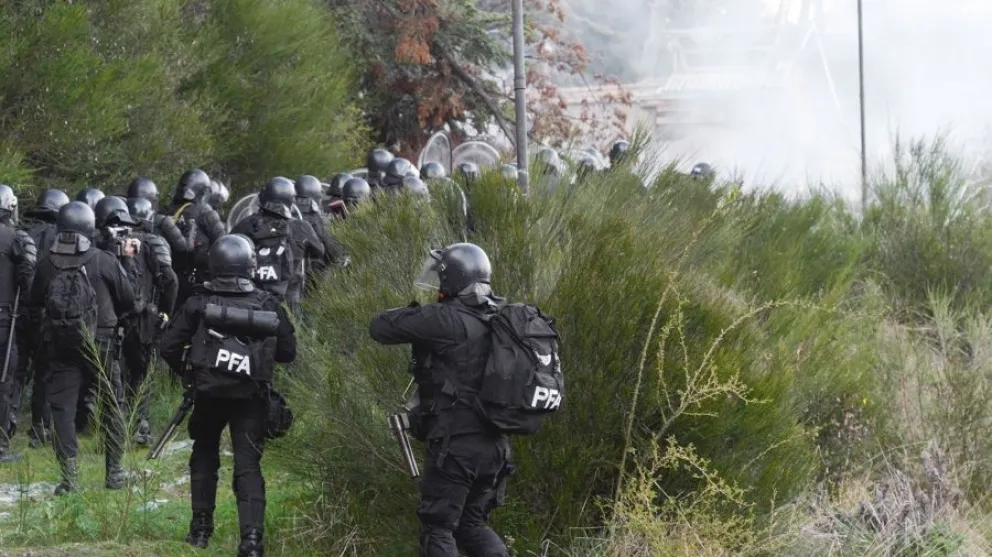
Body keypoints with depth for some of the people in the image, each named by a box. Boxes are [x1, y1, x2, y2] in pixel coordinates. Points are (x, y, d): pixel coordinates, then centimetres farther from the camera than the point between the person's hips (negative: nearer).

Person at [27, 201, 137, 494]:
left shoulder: (46, 266, -6)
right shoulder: (105, 262, -10)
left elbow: (34, 305, 6)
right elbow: (128, 300, 0)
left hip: (61, 346, 1)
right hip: (101, 345, -1)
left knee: (62, 407, 4)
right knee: (111, 406, 13)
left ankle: (69, 477, -4)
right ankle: (115, 473, 17)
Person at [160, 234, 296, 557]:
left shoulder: (199, 304, 0)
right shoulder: (267, 304, 0)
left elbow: (169, 347, 2)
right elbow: (288, 352, 4)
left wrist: (184, 371, 21)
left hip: (208, 393, 1)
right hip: (251, 395, -1)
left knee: (204, 457, 22)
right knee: (248, 464, -3)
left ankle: (201, 529, 24)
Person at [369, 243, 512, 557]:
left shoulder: (447, 321, -16)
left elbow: (380, 328, -12)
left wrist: (412, 314, 8)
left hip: (456, 446, -7)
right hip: (493, 446, 7)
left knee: (437, 529, 3)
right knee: (471, 524, 19)